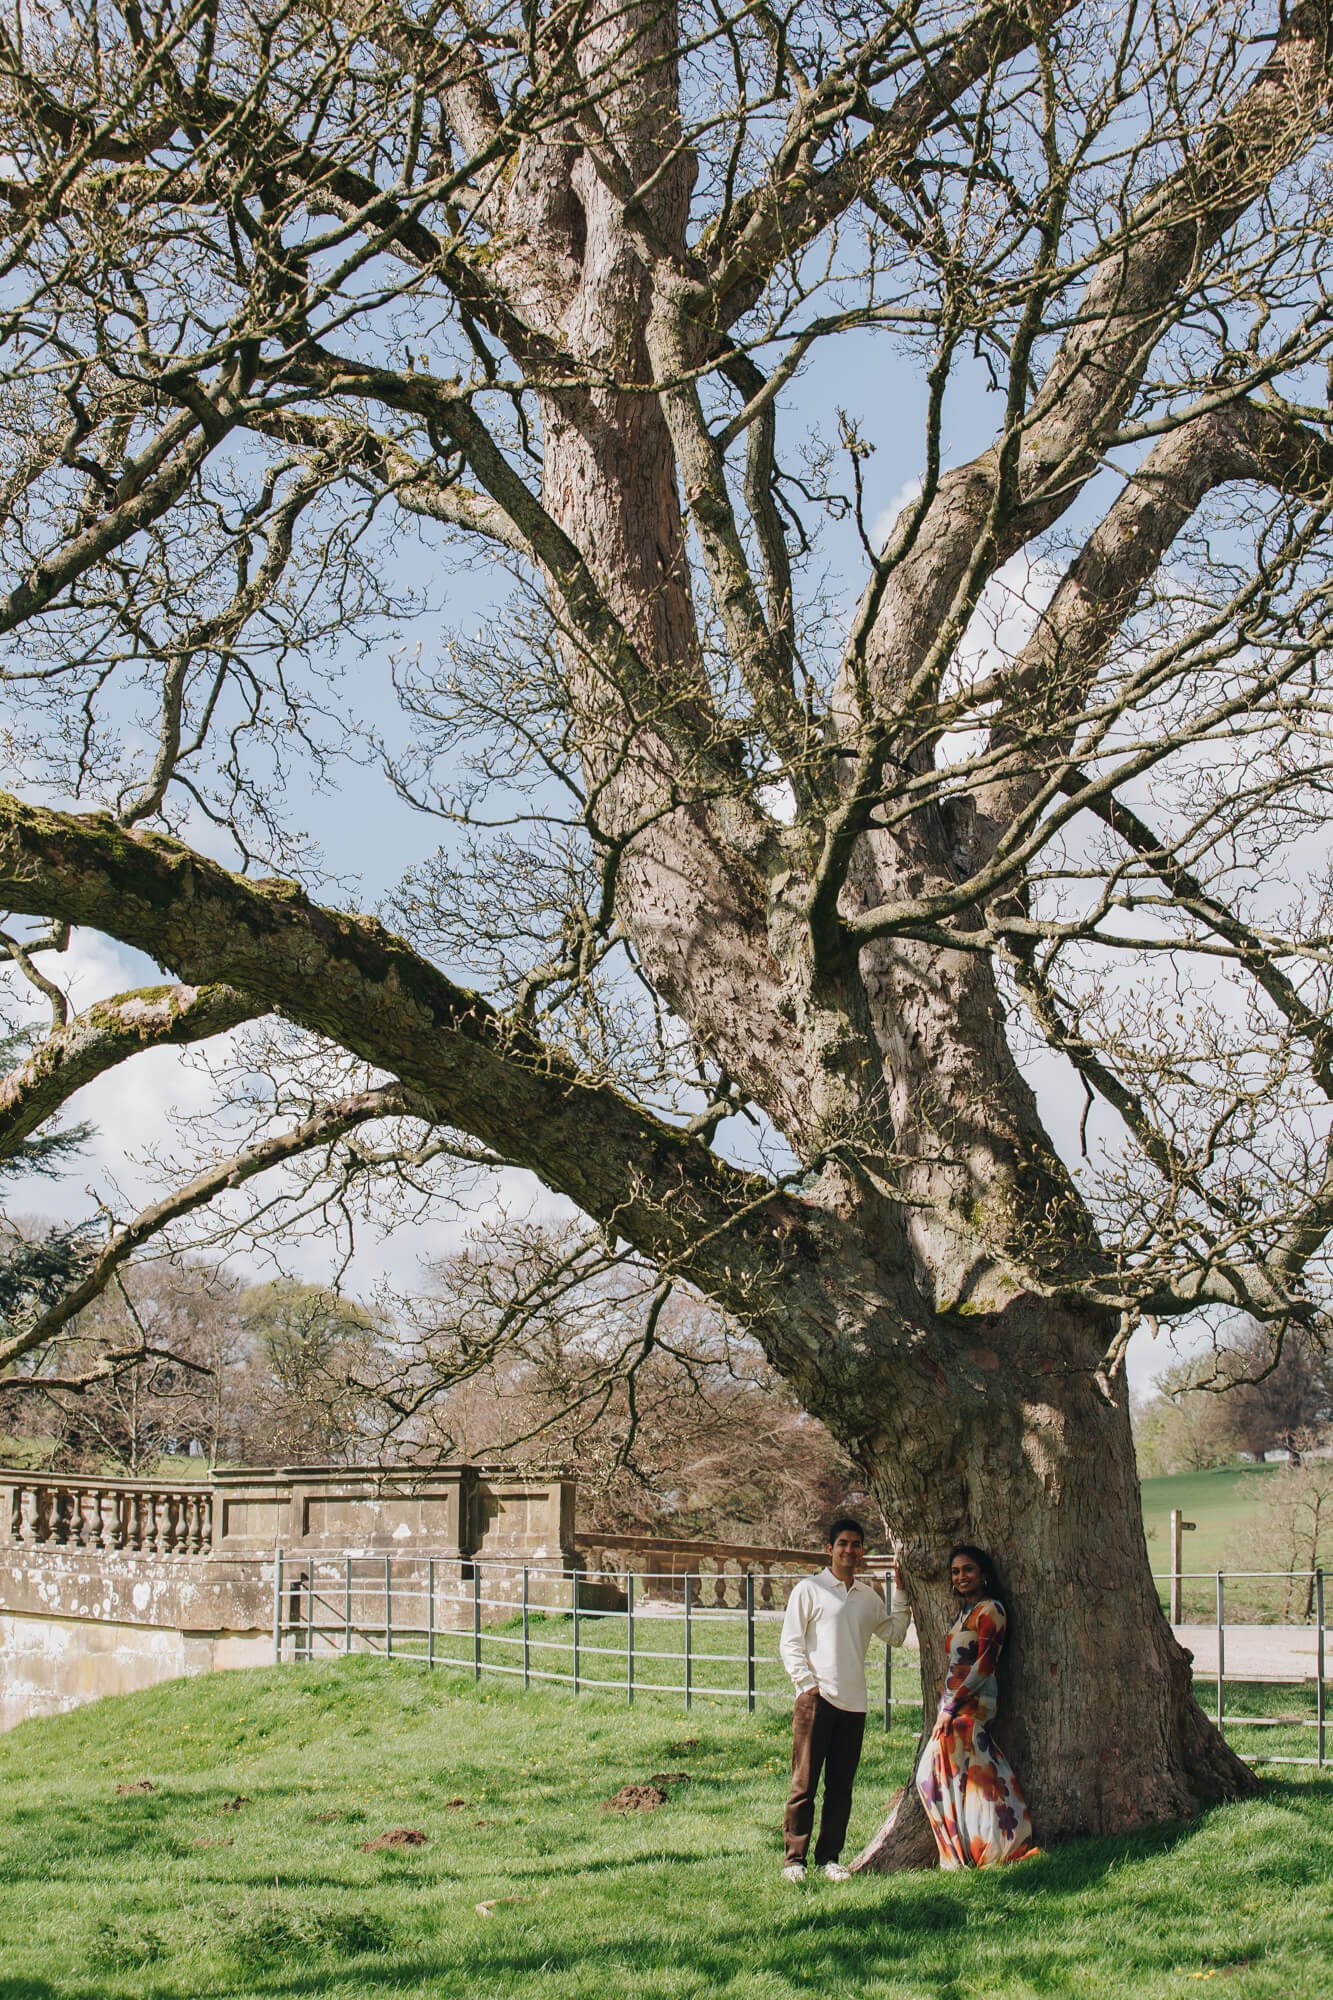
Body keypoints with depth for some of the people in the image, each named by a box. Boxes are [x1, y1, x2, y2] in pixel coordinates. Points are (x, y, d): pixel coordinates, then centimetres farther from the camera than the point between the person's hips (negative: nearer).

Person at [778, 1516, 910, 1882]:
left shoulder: (868, 1597, 17)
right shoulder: (809, 1589, 2)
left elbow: (894, 1634, 22)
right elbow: (790, 1642, -1)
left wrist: (900, 1592, 15)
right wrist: (807, 1682, -13)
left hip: (853, 1703, 5)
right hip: (816, 1700, -5)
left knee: (841, 1786, 6)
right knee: (804, 1784, -4)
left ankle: (829, 1857, 13)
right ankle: (794, 1858, 1)